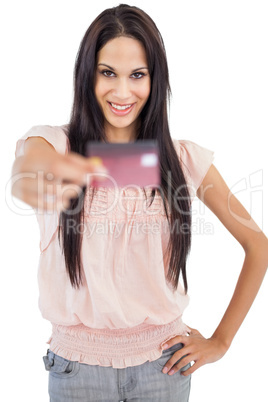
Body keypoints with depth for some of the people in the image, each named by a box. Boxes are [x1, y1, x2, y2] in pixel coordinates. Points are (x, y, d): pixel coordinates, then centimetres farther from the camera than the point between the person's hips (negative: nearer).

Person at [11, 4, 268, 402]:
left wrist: (220, 341, -1)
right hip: (78, 363, 0)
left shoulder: (185, 159, -5)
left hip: (163, 360, 1)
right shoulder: (55, 144, -9)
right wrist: (36, 177, -58)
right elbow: (29, 161, -34)